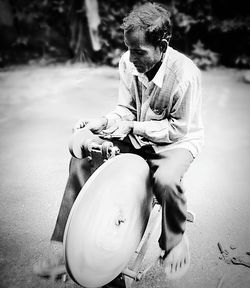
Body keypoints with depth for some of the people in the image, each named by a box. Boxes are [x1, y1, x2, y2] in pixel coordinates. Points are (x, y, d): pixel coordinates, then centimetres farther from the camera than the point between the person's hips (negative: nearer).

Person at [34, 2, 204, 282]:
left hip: (178, 141, -5)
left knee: (166, 180, -38)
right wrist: (103, 122, -19)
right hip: (138, 136, 6)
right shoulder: (128, 62, -10)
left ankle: (176, 241, -2)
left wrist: (133, 127, -25)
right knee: (81, 157, -8)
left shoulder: (185, 74, -26)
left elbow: (178, 128, -19)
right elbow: (126, 109, 1)